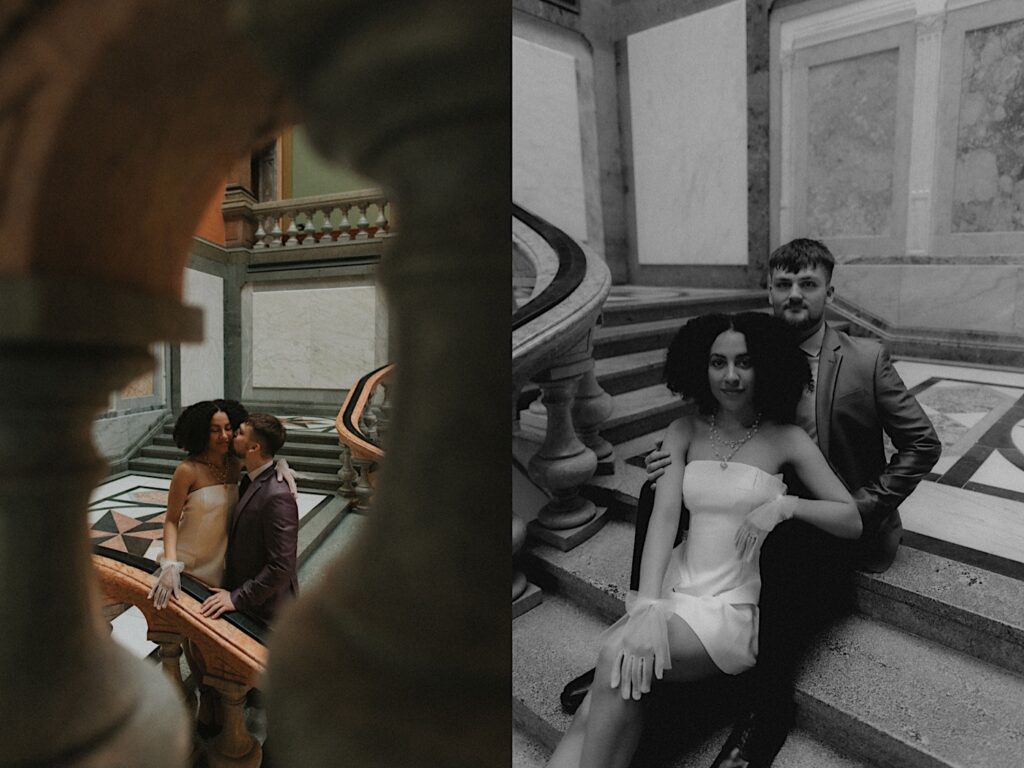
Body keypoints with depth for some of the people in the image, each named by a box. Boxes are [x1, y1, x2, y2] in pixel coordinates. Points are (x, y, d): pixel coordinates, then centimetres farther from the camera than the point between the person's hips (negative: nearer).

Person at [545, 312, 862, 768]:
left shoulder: (786, 439, 0)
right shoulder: (684, 432, 7)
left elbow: (852, 521, 2)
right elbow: (664, 515, -5)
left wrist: (787, 504, -19)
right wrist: (646, 607, -19)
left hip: (737, 608, -3)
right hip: (676, 590, 3)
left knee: (618, 657, -29)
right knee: (591, 716, -20)